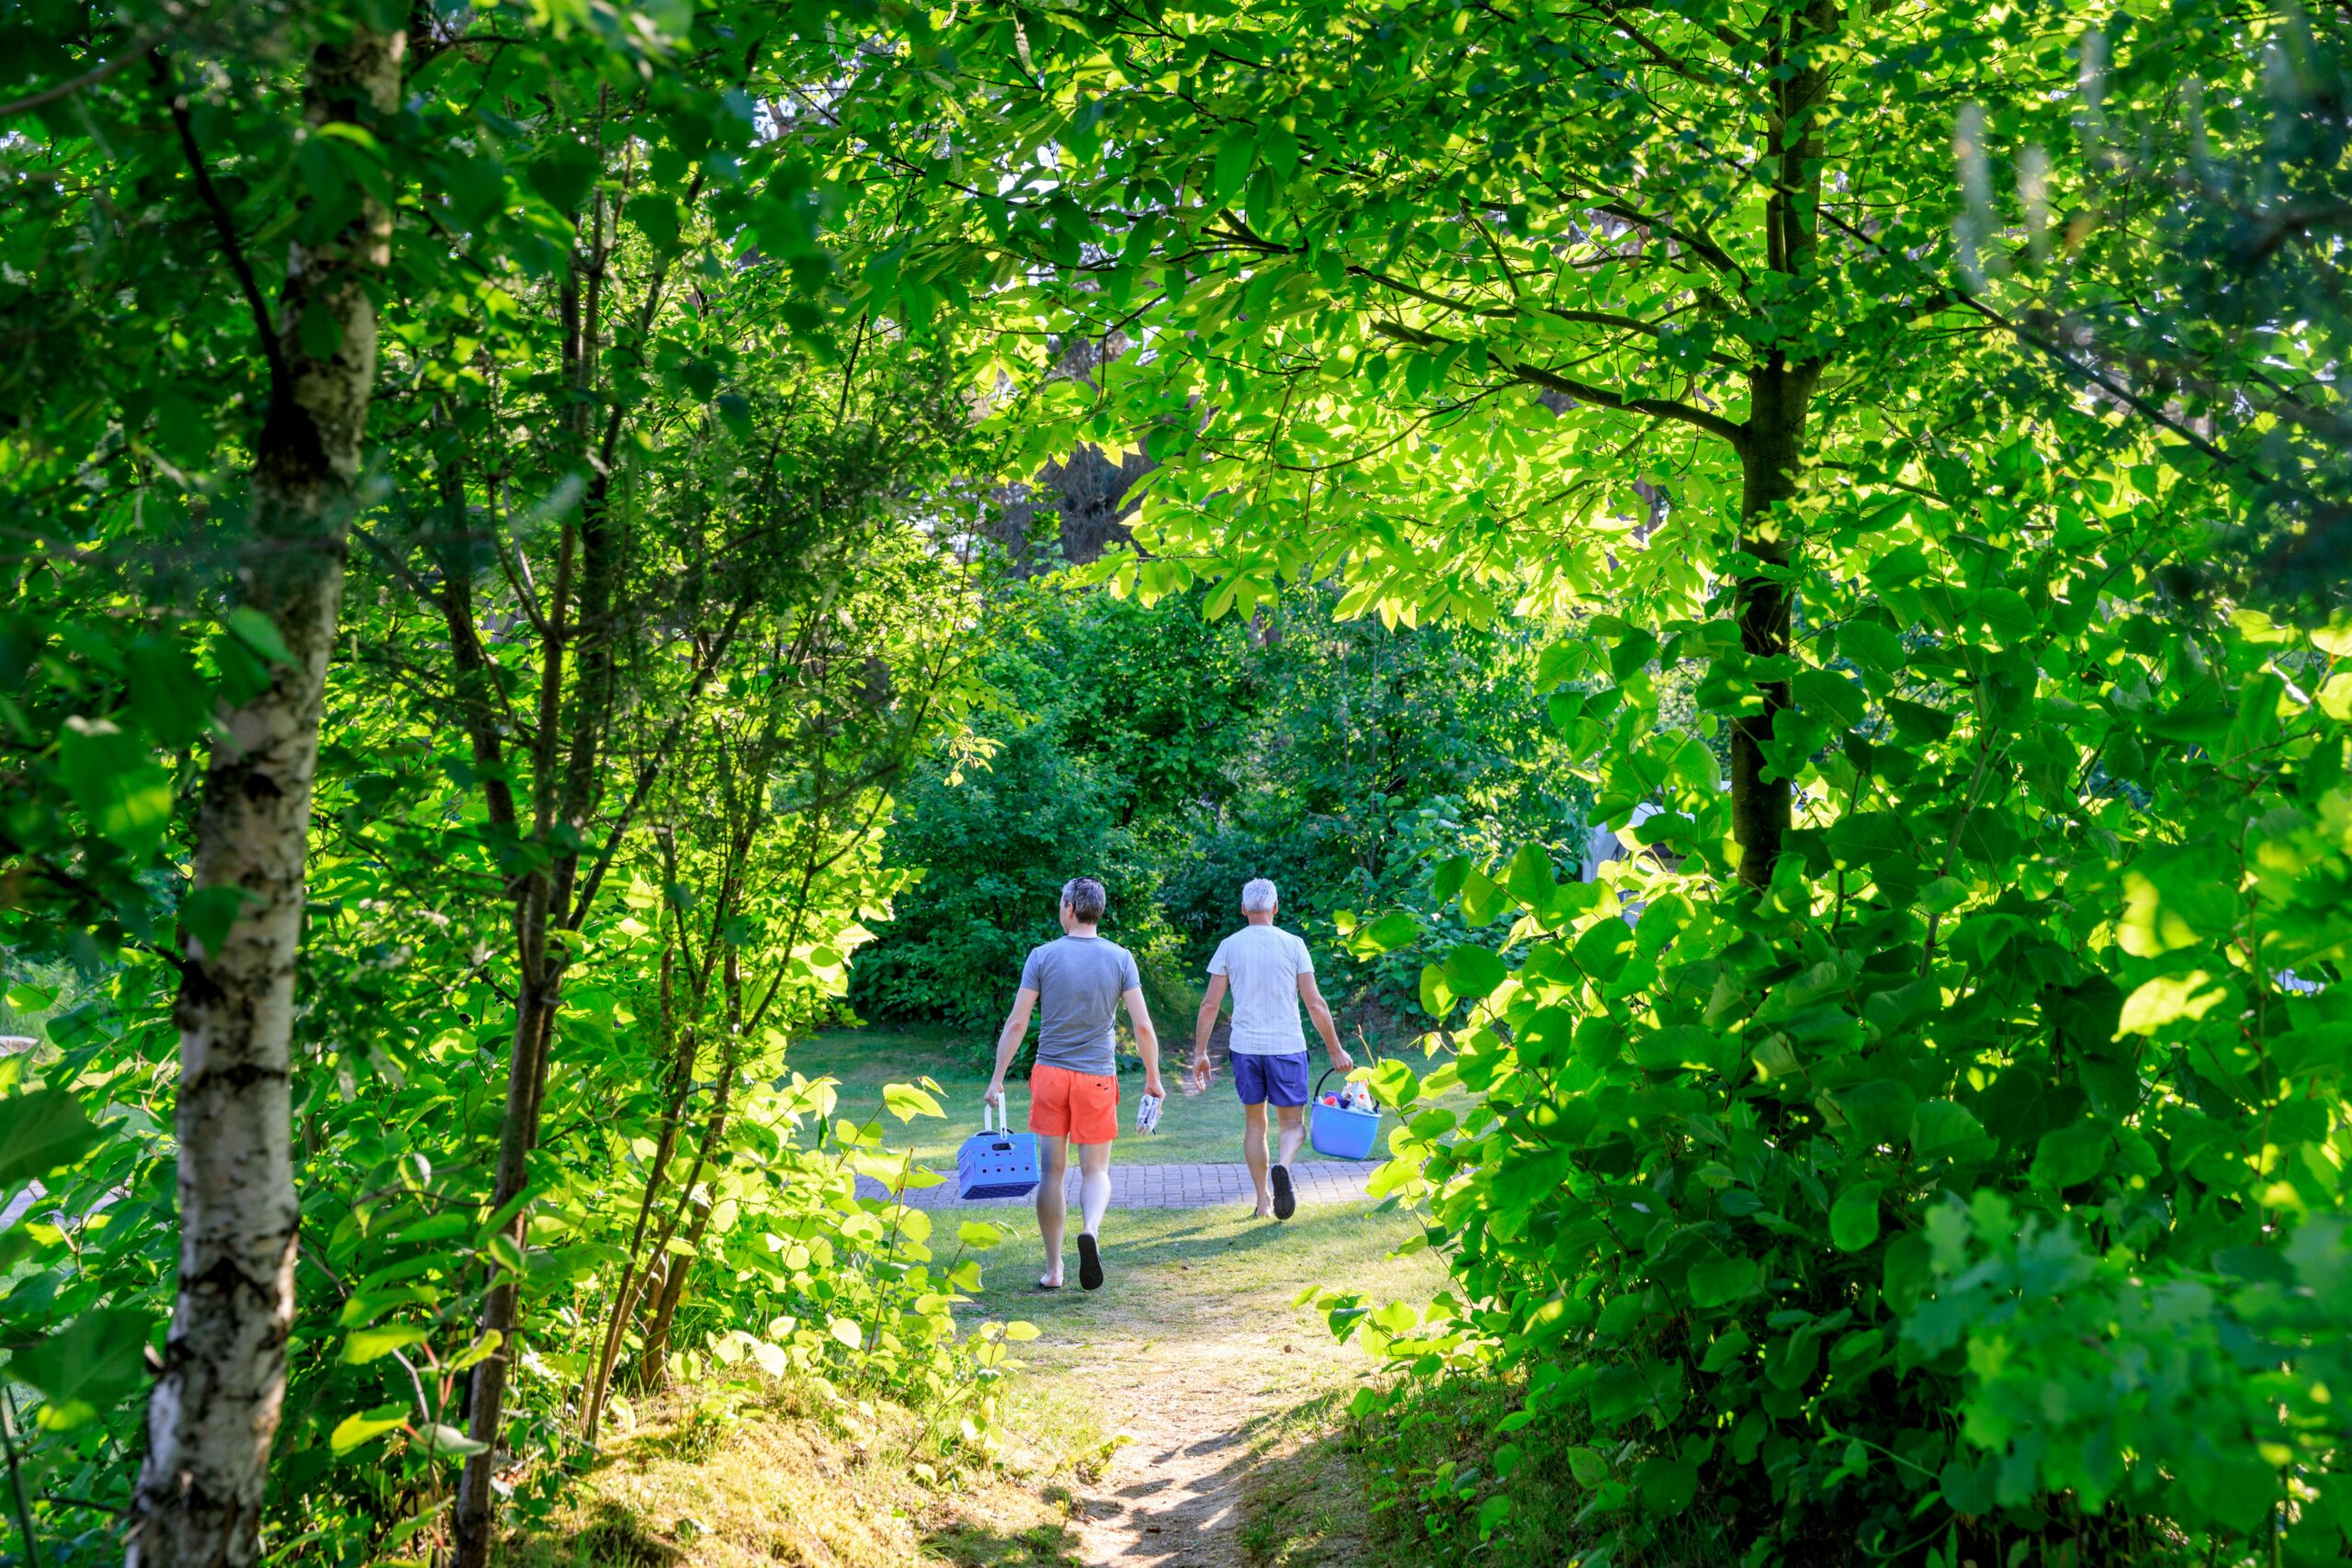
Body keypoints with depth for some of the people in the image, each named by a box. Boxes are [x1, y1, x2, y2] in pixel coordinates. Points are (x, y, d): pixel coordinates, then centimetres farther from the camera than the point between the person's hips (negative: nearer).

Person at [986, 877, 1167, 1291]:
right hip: (1097, 1077, 0)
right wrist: (1153, 1078, 9)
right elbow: (1143, 1027, -3)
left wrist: (998, 1078, 3)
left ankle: (1054, 1269, 10)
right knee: (1095, 1171, 9)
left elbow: (1016, 1023, -4)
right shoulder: (1120, 959, -1)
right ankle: (1090, 1230, -22)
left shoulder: (1043, 956, -3)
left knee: (1051, 1171, 8)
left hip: (1050, 1074, 0)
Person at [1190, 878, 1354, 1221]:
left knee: (1254, 1123, 14)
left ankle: (1263, 1200, 15)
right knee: (1293, 1122, 7)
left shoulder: (1229, 946, 2)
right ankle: (1282, 1167, -24)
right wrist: (1336, 1050, 4)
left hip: (1245, 1048, 2)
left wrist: (1199, 1052, 8)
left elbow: (1210, 1004, 0)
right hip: (1287, 1047, -2)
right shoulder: (1293, 945, -2)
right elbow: (1315, 1004, -4)